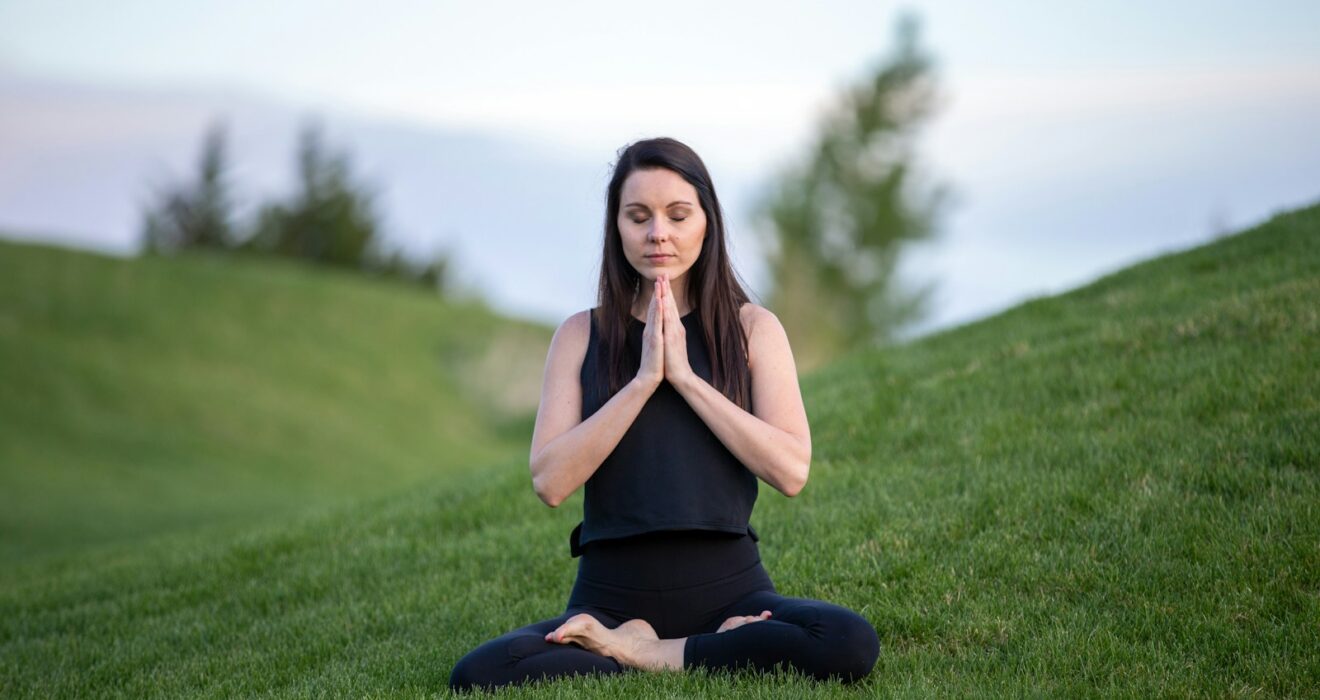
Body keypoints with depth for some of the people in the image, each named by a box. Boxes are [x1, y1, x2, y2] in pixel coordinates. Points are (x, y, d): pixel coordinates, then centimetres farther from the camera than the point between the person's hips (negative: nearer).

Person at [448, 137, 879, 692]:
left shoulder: (751, 327, 5)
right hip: (611, 595, 0)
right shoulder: (582, 335, 7)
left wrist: (684, 376, -10)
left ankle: (637, 654, -12)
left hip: (727, 587, 0)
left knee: (851, 645, -32)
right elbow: (550, 481, -6)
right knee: (476, 675, -29)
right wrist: (643, 380, -12)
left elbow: (791, 471, -8)